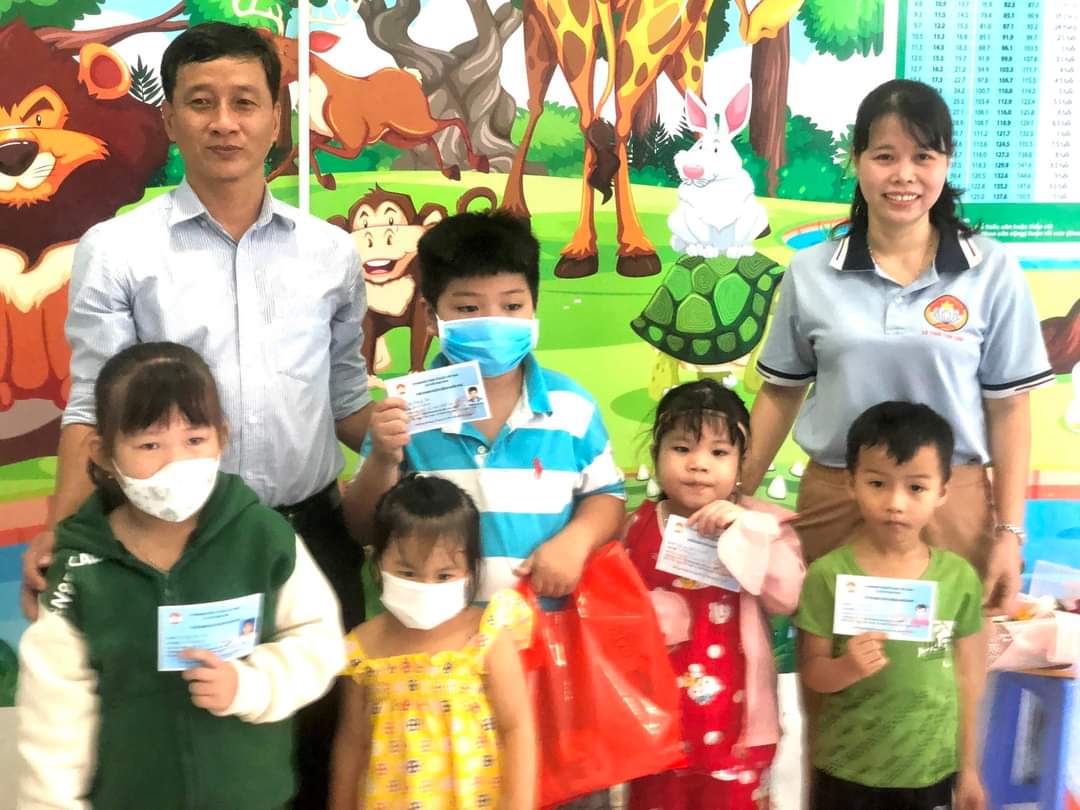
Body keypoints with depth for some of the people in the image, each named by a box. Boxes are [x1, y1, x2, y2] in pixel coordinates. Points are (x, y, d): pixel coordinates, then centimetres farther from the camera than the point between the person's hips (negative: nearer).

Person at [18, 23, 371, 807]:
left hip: (314, 533, 3)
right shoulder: (115, 250, -2)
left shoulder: (331, 251, 6)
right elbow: (95, 408, -4)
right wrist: (59, 534, -17)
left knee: (323, 732, 14)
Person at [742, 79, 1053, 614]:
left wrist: (1009, 532, -3)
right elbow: (780, 392, 8)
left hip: (952, 507, -1)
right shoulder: (809, 272, 0)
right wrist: (737, 498, 5)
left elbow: (1007, 407, -1)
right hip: (833, 502, 1)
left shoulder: (992, 271, -3)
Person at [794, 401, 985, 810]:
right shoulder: (828, 574, -13)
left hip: (933, 772, 2)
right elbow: (811, 671, -8)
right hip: (846, 772, -1)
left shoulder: (960, 576, -6)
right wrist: (846, 668, -28)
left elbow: (967, 676, 3)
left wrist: (968, 767, 9)